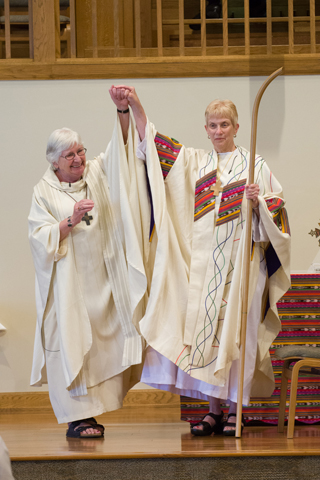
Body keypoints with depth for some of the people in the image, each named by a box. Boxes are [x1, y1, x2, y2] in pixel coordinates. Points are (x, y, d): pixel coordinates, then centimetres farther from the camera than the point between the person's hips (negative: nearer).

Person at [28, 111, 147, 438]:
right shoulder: (44, 192, 1)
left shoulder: (97, 173, 10)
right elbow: (40, 237, -5)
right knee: (72, 343, -8)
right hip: (68, 284, -4)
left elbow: (121, 145, 0)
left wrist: (123, 111, -16)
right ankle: (77, 417, -6)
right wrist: (71, 221, -18)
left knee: (102, 343, 1)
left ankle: (89, 411, 9)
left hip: (102, 281, 4)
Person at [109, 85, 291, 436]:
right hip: (203, 260, 3)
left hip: (240, 259, -3)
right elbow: (153, 142, 8)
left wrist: (259, 201, -17)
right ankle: (214, 410, 5)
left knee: (235, 327, -5)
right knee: (206, 327, 0)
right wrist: (134, 106, -3)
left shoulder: (254, 165, 6)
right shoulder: (194, 162, 14)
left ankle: (235, 410, 0)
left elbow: (277, 210, 4)